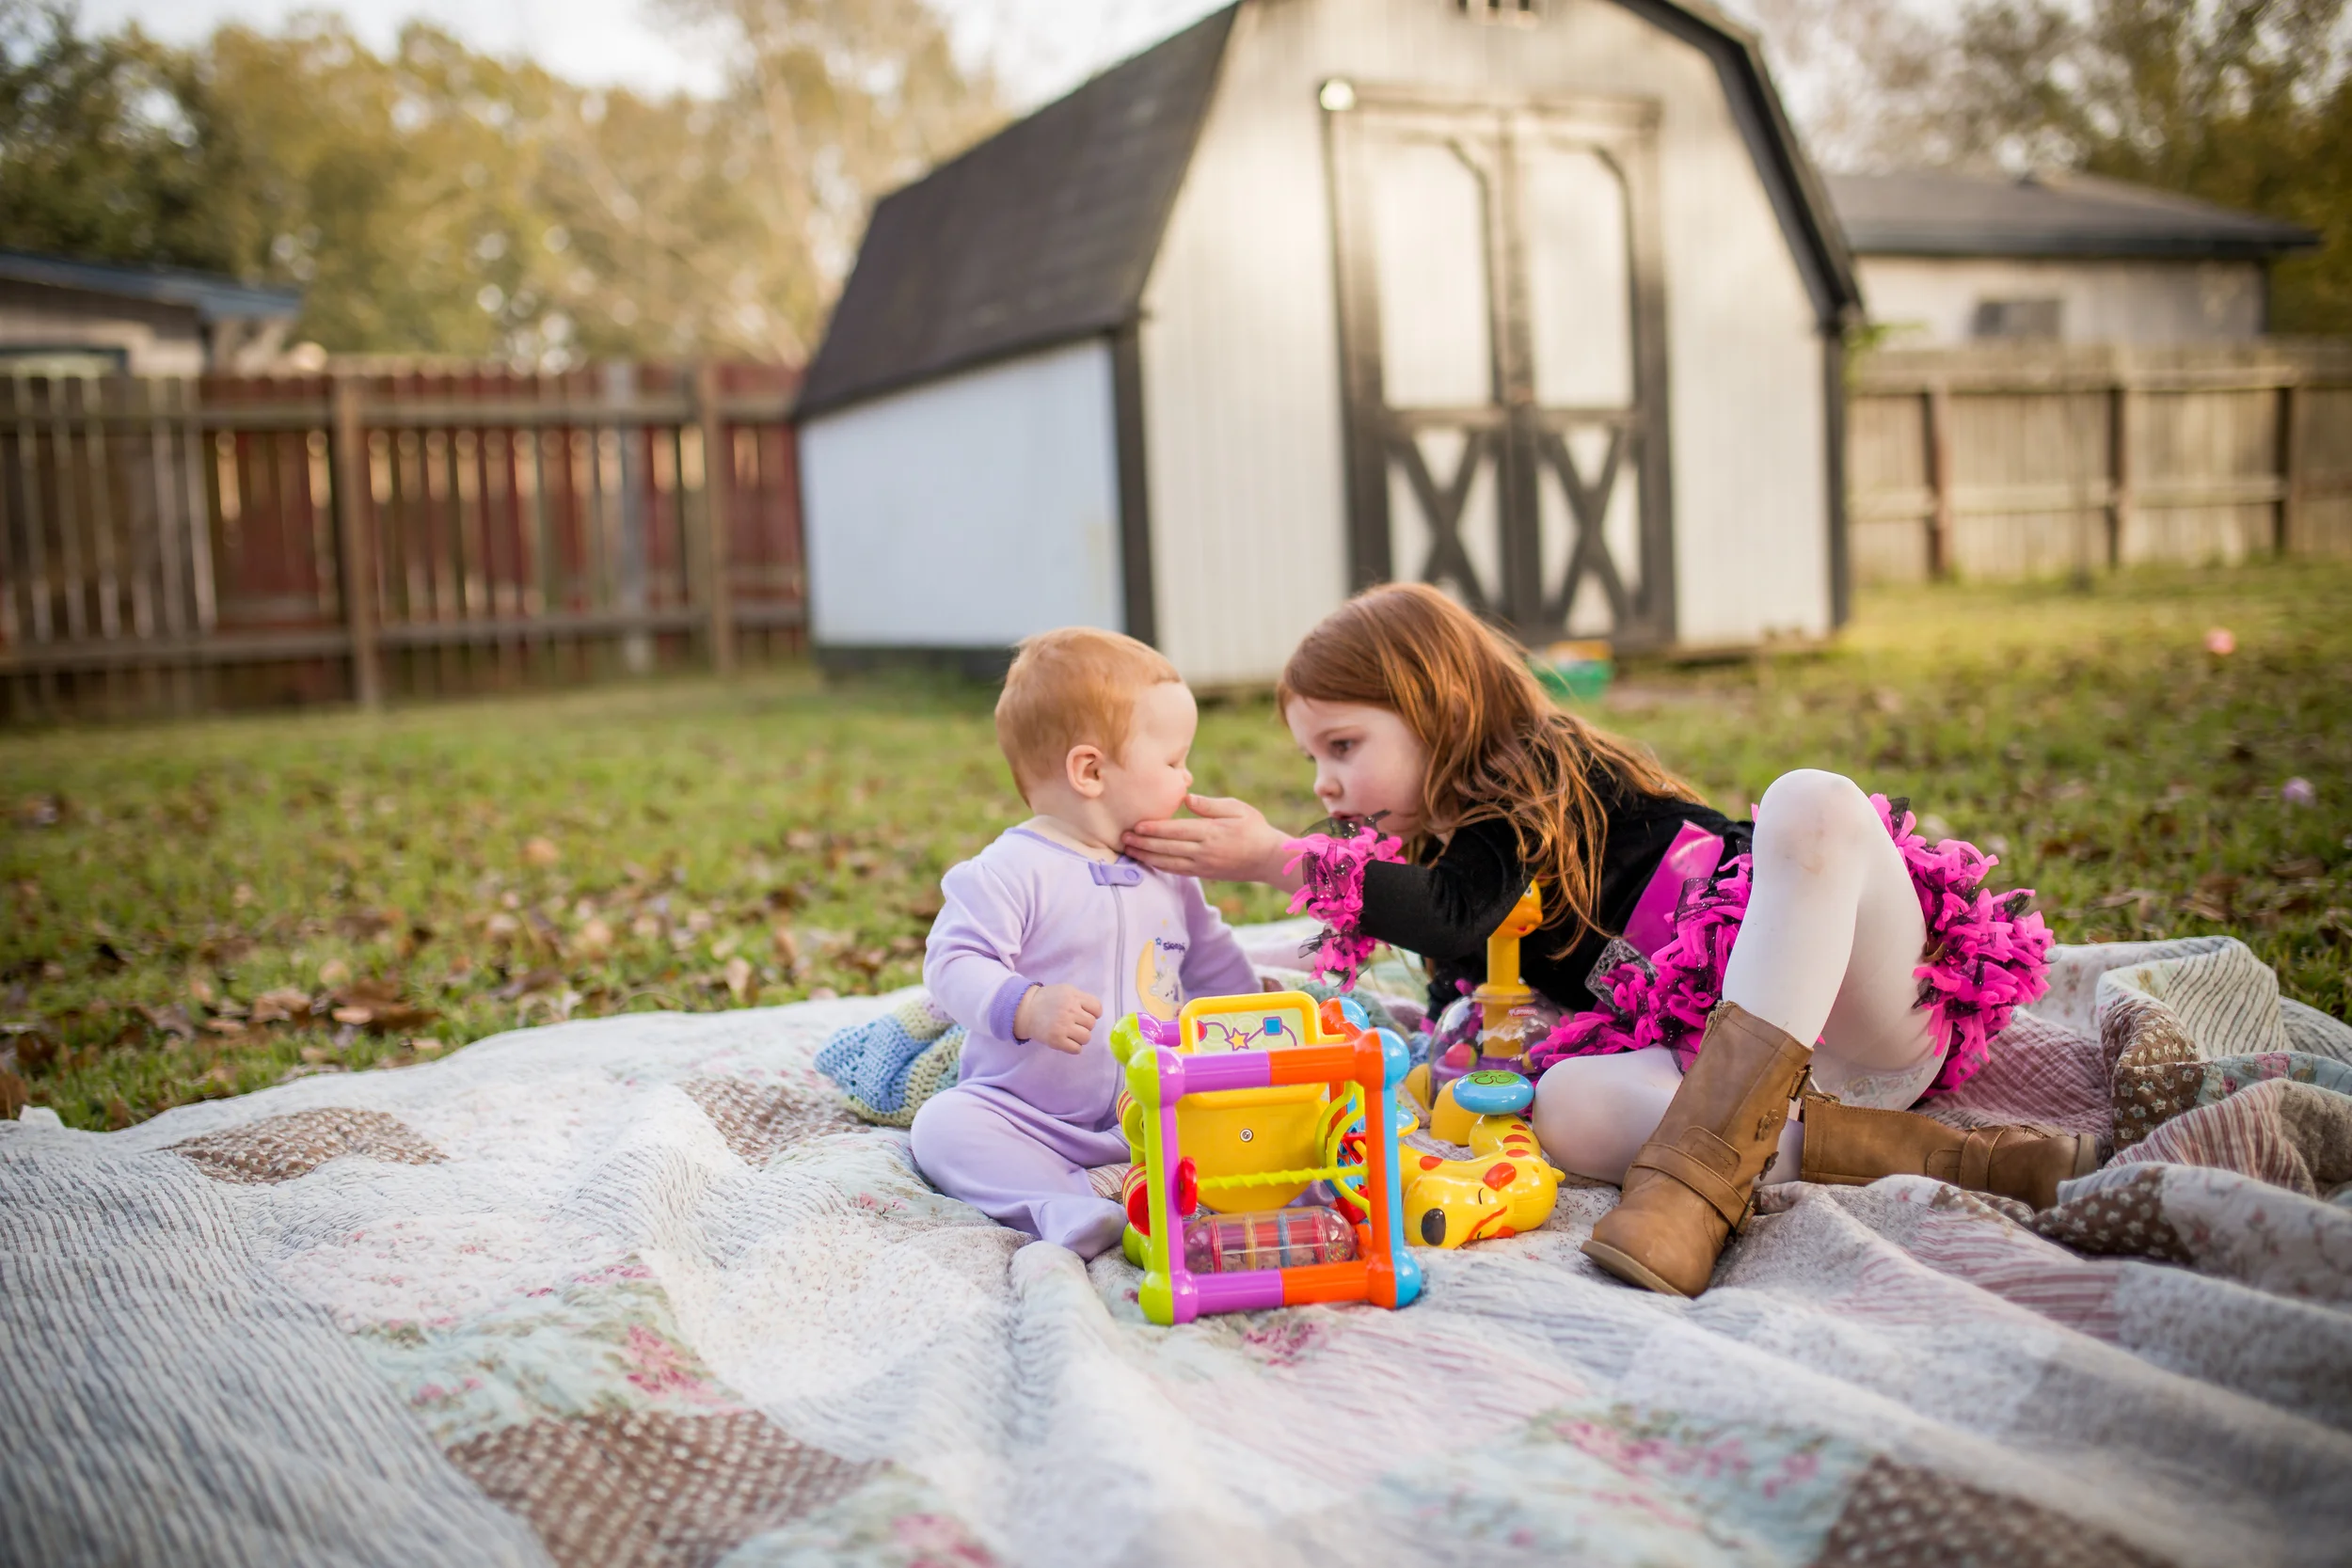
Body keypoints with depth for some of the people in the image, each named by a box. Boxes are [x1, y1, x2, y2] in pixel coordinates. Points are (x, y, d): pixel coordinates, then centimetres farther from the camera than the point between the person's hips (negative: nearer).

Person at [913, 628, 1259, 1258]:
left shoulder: (1167, 872, 11)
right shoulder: (1012, 870, -12)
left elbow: (1212, 961, 26)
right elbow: (953, 963, -20)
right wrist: (1025, 1007, -35)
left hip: (1153, 1110, 5)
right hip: (1026, 1116, -5)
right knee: (942, 1126, -30)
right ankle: (1066, 1207, -42)